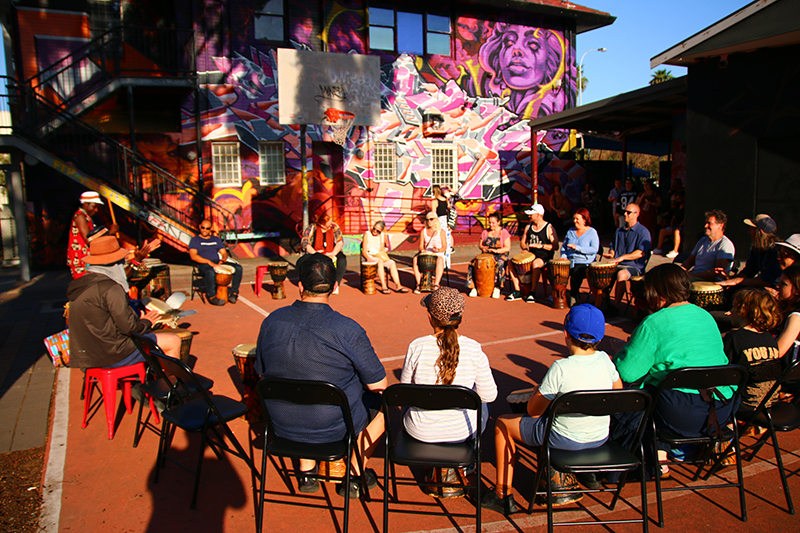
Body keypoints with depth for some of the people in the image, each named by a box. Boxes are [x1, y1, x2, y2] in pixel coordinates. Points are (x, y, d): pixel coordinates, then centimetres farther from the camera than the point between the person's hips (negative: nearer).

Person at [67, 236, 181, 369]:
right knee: (173, 341, -2)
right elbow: (128, 327, -20)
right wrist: (146, 322, 1)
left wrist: (139, 317, 10)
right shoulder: (110, 288, -21)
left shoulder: (81, 283, 8)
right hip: (111, 355, -10)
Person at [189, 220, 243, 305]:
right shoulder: (195, 240, 6)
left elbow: (224, 252, 18)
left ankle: (234, 293, -10)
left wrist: (224, 258, -9)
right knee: (210, 272, -42)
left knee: (238, 268, -18)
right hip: (203, 264, -5)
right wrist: (209, 262, -21)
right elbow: (193, 256, -8)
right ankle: (211, 296, -23)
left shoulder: (216, 239, 23)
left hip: (218, 262, 5)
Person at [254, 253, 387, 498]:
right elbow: (377, 384, -14)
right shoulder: (347, 330, -23)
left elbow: (262, 372, 6)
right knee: (382, 399, 21)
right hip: (333, 429, -4)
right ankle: (354, 476, 26)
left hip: (283, 426, 5)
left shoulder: (271, 321, -9)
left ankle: (306, 471, 36)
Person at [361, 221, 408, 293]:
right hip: (368, 257, -5)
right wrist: (370, 259, -23)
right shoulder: (367, 234, -5)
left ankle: (398, 286, -26)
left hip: (379, 256, 5)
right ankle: (383, 286, -39)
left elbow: (382, 249, 14)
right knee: (380, 261, -36)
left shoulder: (383, 235, 10)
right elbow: (364, 251, -9)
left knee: (392, 262, -21)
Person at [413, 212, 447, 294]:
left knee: (440, 260, -40)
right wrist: (422, 250, -14)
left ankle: (436, 285, -42)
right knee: (415, 259, -28)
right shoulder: (423, 231, 11)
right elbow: (421, 246, 10)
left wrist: (438, 250, -23)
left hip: (438, 254, -3)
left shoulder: (441, 232, 2)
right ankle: (418, 284, -25)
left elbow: (444, 247, -1)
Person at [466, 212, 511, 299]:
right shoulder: (485, 232, 11)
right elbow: (480, 244, 17)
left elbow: (507, 248, -7)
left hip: (500, 255, -3)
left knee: (499, 265, -39)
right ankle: (474, 287, -20)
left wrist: (497, 251, -23)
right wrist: (483, 248, -8)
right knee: (473, 264, -24)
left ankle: (497, 288, -26)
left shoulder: (504, 232, -1)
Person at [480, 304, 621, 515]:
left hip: (565, 440, -6)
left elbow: (533, 410, -15)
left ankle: (503, 494, 22)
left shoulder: (560, 368, -25)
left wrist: (541, 387, 3)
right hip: (601, 438, 6)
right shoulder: (605, 360, -10)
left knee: (503, 423, 14)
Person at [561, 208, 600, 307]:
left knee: (576, 274, -34)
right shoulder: (571, 231, 17)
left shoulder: (592, 232, 0)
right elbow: (564, 246, 21)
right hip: (570, 262, 5)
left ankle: (573, 297, -13)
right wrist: (563, 256, -1)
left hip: (584, 263, -4)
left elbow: (594, 249, -12)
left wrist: (577, 247, -19)